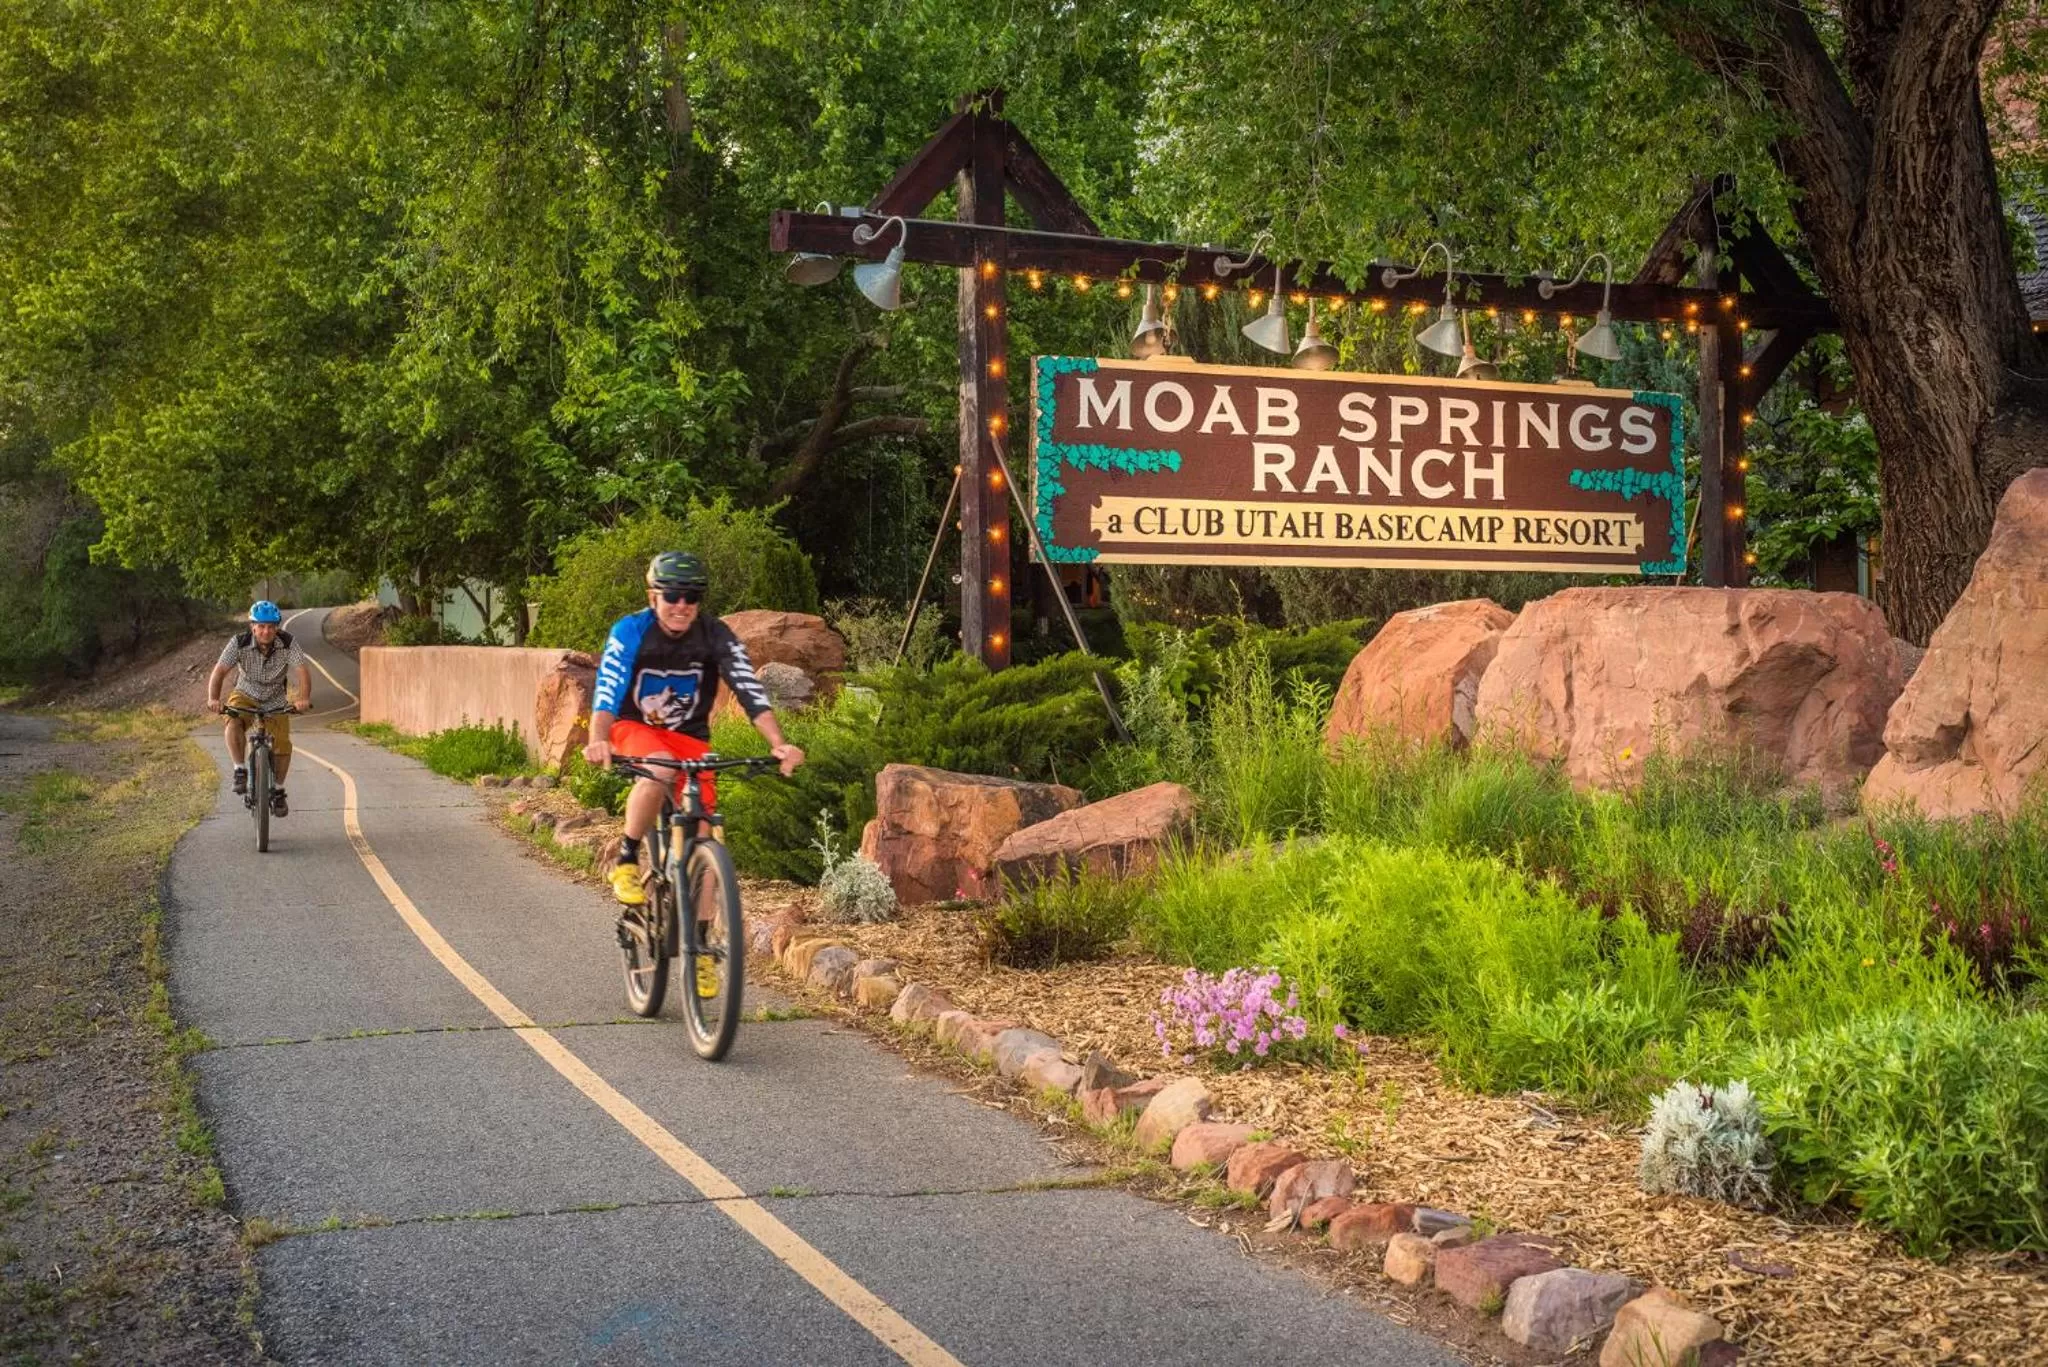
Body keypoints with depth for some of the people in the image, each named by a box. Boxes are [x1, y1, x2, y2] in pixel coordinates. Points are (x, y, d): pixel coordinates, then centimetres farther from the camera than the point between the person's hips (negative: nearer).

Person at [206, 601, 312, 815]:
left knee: (283, 745, -11)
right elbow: (219, 671, -27)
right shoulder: (240, 643, -21)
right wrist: (213, 699, -44)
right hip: (245, 695, -1)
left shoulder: (288, 643, -20)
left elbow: (303, 670, -29)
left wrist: (304, 698, -47)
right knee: (234, 724, -33)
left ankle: (278, 791, 12)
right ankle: (240, 770, -14)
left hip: (276, 700, 1)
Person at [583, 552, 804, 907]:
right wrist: (598, 741, -50)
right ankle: (626, 861, -20)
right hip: (634, 728, -2)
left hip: (688, 735, 2)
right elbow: (606, 694, -31)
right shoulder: (629, 632, -20)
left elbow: (751, 692, -23)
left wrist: (779, 744, -38)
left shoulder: (716, 636, -16)